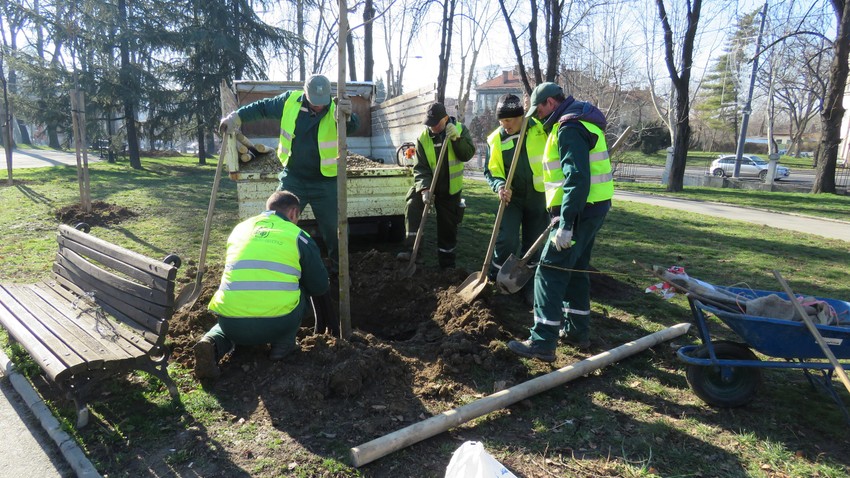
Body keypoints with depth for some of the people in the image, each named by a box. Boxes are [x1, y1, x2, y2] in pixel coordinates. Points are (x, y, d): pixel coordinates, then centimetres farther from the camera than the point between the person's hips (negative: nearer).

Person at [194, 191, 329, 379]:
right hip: (278, 325, -3)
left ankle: (212, 343, 6)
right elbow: (320, 287, 11)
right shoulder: (299, 236, 6)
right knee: (302, 288, 25)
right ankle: (283, 344, 15)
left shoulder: (240, 228, 18)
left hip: (232, 326, 3)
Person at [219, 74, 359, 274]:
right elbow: (262, 107, 9)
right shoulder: (290, 100, -7)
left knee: (333, 228, 10)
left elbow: (353, 126, -37)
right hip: (293, 178, 2)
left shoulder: (335, 109, -16)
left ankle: (339, 267, 32)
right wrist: (237, 116, 0)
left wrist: (348, 116, -59)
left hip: (325, 183, -2)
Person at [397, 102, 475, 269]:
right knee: (412, 206, -29)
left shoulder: (460, 130, -8)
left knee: (448, 226, 9)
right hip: (428, 184, 0)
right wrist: (424, 187, -29)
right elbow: (420, 167, -14)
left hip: (450, 188, 0)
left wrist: (456, 138, -34)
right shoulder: (423, 137, -10)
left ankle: (447, 263, 24)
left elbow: (468, 154, -18)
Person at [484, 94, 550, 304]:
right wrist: (500, 186, -22)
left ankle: (527, 285, 27)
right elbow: (492, 171, -3)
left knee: (533, 245, 9)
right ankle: (493, 280, 9)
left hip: (538, 196, 1)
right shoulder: (496, 139, -7)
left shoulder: (541, 128, -10)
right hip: (512, 197, 0)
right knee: (507, 240, -14)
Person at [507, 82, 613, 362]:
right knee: (575, 269, 18)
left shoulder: (569, 129, -16)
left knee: (550, 272, -8)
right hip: (593, 207, 11)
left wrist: (566, 224, -28)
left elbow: (577, 179, -26)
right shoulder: (581, 121, 18)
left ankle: (543, 343, -6)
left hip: (579, 210, -11)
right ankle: (577, 331, 28)